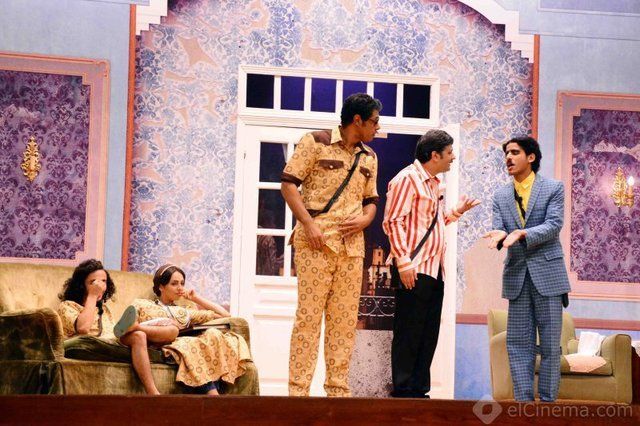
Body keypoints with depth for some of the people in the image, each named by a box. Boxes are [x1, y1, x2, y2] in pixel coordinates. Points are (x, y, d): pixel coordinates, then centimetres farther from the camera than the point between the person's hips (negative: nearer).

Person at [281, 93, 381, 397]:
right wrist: (308, 224, -14)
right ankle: (298, 389, -6)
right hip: (316, 242, -6)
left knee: (345, 320, 4)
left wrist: (364, 219, 1)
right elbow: (289, 183, -4)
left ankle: (338, 390, 9)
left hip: (352, 245, 6)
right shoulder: (316, 142, 0)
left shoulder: (369, 157, 19)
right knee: (309, 315, -8)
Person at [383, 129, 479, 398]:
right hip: (413, 270, -9)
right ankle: (402, 391, -1)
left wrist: (457, 211, 16)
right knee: (408, 333, -5)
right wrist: (403, 261, -21)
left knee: (428, 334, 9)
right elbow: (392, 222, -15)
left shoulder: (434, 183, 20)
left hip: (434, 270, 9)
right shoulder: (407, 179, -9)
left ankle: (419, 390, 14)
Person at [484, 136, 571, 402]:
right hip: (517, 275, 4)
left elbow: (553, 225, -10)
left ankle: (548, 402, 5)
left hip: (547, 273, -3)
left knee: (550, 344, -1)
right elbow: (498, 228, 3)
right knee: (518, 344, 2)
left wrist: (522, 234, -25)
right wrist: (499, 236, -21)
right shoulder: (501, 196, 12)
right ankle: (524, 402, 6)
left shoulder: (553, 188, 1)